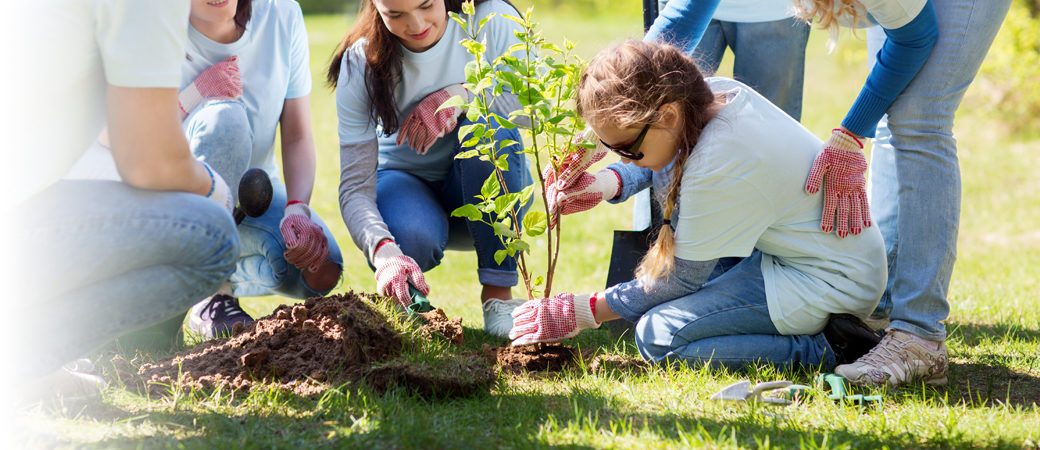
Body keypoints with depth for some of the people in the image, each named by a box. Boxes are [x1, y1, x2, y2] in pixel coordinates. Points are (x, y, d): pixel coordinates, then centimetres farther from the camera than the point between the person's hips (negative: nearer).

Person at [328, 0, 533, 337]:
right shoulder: (360, 65, -19)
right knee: (410, 237, -36)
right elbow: (355, 186, -24)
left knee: (488, 126, -33)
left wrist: (462, 94, -36)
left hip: (486, 185, 1)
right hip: (405, 180, -1)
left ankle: (499, 292, -21)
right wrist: (385, 252, -43)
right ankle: (403, 298, 4)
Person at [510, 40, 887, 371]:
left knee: (658, 336, -17)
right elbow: (650, 164, 16)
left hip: (832, 285, -10)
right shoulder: (718, 93, -5)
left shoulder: (718, 168, -29)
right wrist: (603, 185, -5)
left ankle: (824, 348, -15)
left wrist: (585, 312, -9)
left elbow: (682, 280, -17)